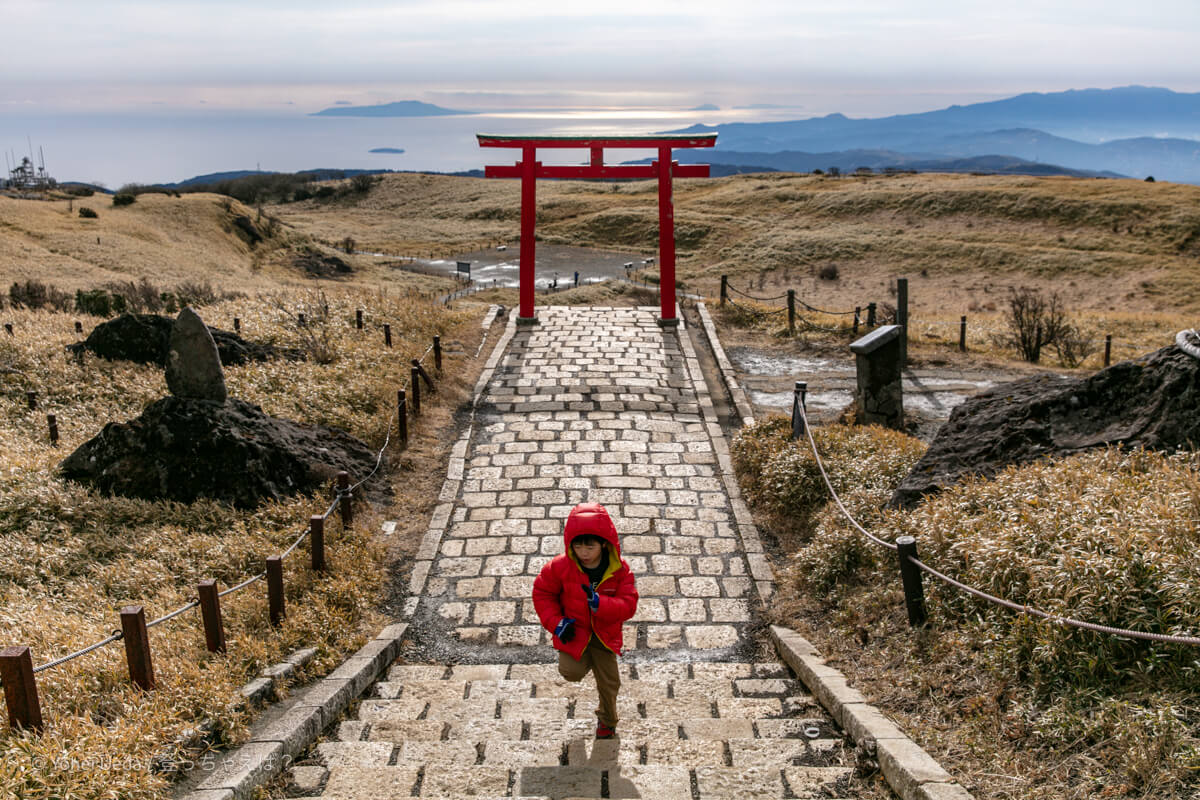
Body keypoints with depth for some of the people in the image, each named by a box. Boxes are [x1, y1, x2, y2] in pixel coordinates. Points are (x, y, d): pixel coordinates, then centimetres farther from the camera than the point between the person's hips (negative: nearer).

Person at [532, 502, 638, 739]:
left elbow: (628, 605, -19)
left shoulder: (620, 570, -16)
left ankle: (607, 722, 41)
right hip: (574, 632, -1)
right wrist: (555, 622, -14)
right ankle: (585, 661, 20)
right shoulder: (561, 566, -17)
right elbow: (542, 592, -3)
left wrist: (599, 603, -37)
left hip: (604, 634, 1)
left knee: (609, 682, 10)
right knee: (571, 673, -20)